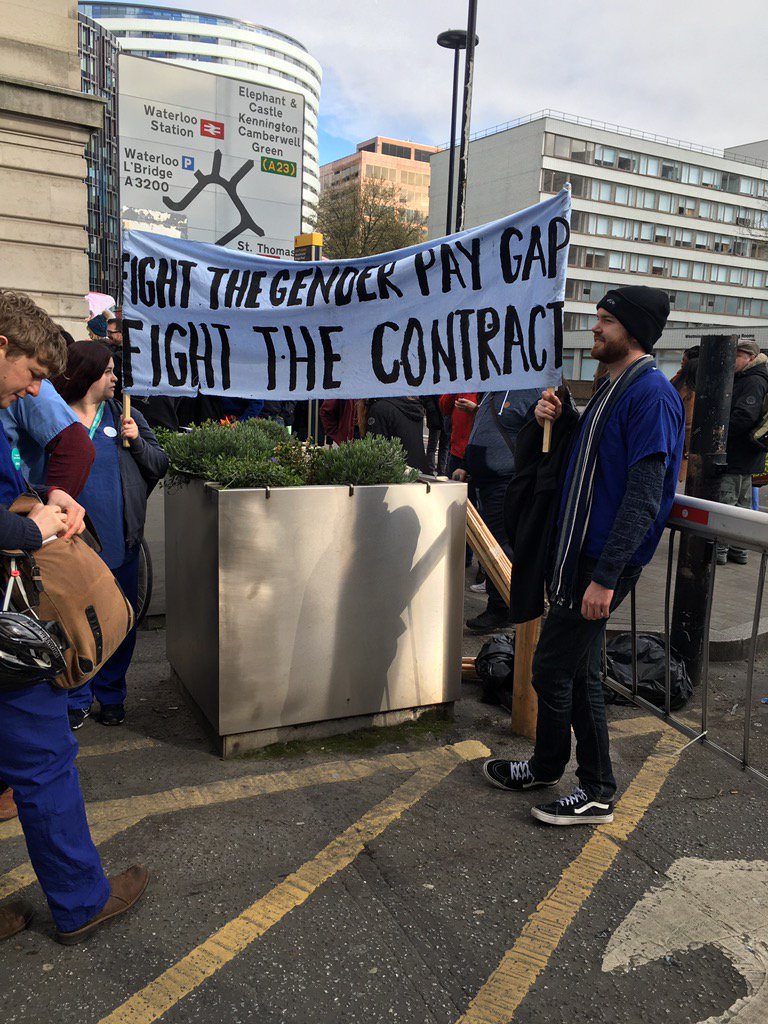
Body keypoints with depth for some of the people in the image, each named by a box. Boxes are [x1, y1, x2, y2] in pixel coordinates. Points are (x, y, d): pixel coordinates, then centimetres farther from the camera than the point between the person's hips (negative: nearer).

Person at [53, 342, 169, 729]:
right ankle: (76, 699, 25)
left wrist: (138, 441, -11)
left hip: (121, 542, 2)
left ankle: (111, 696, 28)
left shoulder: (125, 416, 6)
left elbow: (160, 465, 6)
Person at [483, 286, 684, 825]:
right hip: (579, 554, 10)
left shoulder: (652, 395, -16)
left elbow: (644, 498, -22)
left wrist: (605, 576, -25)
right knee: (577, 670, 16)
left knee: (552, 668, 0)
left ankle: (547, 766, 26)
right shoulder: (613, 388, 16)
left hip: (605, 562, -10)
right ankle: (596, 787, 30)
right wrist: (550, 424, 4)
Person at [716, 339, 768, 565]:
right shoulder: (741, 380, 19)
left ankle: (719, 550, -1)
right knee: (741, 504, 16)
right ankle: (738, 551, 24)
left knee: (725, 503, -6)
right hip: (743, 457, 11)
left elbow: (743, 417, -26)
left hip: (737, 455, -11)